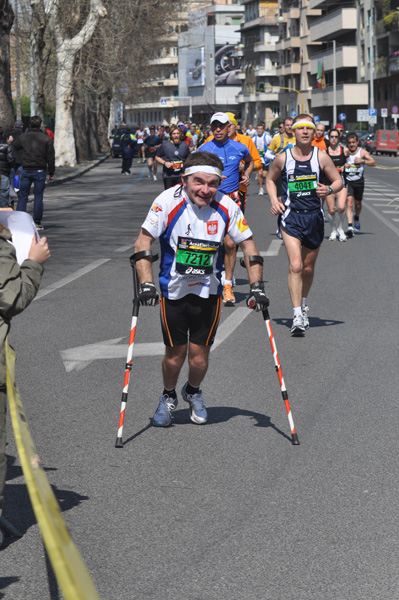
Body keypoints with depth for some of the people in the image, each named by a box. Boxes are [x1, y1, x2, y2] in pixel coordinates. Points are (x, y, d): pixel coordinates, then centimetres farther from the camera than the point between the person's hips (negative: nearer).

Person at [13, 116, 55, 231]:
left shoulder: (22, 137, 1)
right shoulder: (46, 139, -2)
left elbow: (14, 148, 16)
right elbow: (51, 157, -2)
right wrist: (51, 173, 4)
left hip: (26, 171, 1)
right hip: (40, 172, -1)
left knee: (22, 197, 7)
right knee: (38, 197, 3)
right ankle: (37, 223, 2)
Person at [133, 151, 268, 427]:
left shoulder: (226, 206, -12)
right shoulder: (168, 201, -18)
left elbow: (248, 244, -1)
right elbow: (143, 241, -14)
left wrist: (257, 287, -8)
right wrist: (146, 283, -23)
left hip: (208, 292, 1)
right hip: (173, 290, -1)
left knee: (199, 354, 1)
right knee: (175, 353, 3)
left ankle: (193, 392, 35)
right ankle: (168, 397, 34)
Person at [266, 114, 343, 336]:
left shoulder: (321, 157, -1)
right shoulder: (283, 158, -1)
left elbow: (339, 181, 7)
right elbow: (270, 179, 16)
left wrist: (329, 190, -15)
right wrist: (274, 200, -1)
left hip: (314, 216, 2)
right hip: (291, 216, -2)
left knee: (308, 268, 13)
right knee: (295, 266, -16)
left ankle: (304, 304, 40)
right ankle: (297, 316, -17)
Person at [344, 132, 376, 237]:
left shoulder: (362, 152, -3)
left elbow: (373, 163, -10)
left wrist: (362, 161, -26)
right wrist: (343, 165, -19)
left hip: (359, 181, 2)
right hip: (347, 181, -2)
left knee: (358, 204, 16)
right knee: (349, 202, -17)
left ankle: (356, 218, 50)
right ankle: (350, 227, -25)